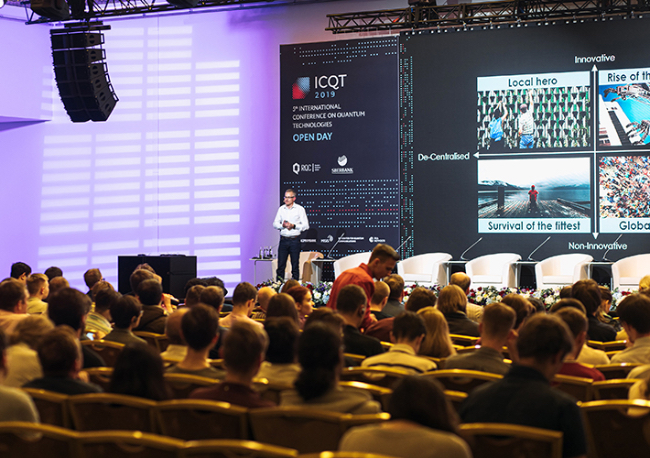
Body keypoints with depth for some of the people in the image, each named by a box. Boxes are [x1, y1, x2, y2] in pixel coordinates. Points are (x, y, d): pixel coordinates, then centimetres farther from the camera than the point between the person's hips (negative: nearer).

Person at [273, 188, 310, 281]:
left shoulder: (300, 209, 2)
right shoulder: (281, 209, 12)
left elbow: (306, 225, -2)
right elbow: (275, 224, 12)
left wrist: (294, 226, -15)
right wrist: (282, 225, -9)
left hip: (295, 240, -3)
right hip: (283, 240, 3)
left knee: (295, 265, 1)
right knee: (280, 264, 1)